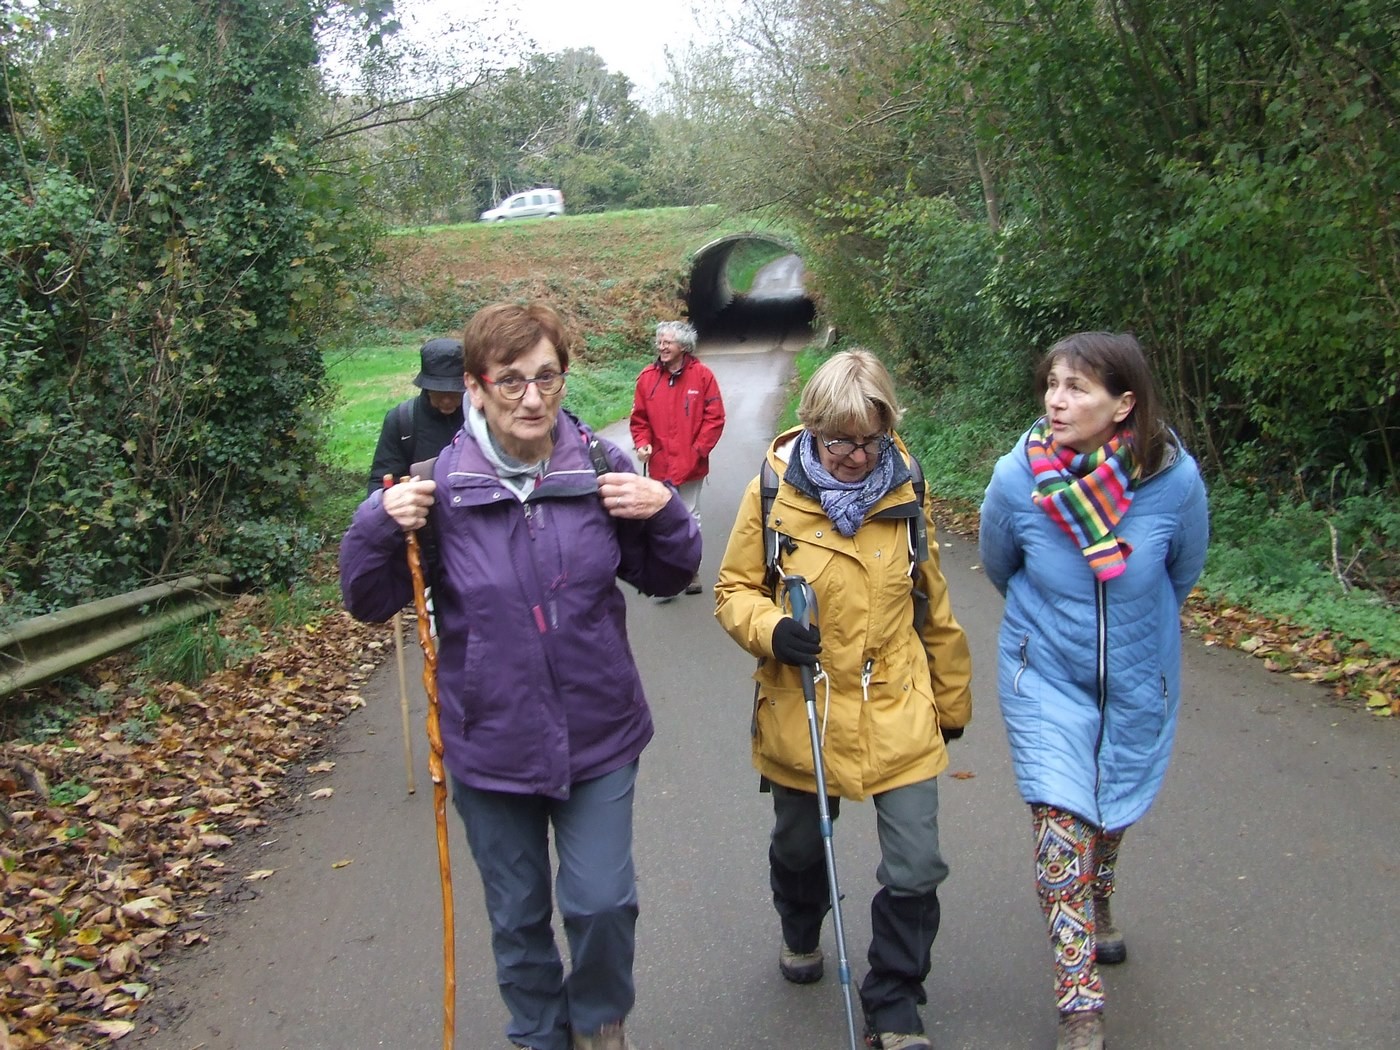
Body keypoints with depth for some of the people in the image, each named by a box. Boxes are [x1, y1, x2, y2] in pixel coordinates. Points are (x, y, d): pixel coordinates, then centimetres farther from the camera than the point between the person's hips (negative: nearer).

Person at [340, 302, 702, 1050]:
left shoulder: (601, 467, -6)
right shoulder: (439, 483, -12)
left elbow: (665, 577, 5)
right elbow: (370, 603, -5)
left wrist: (664, 513, -15)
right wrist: (379, 525, -23)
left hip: (598, 735, 1)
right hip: (491, 743, 0)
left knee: (602, 901, 5)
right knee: (518, 916, 16)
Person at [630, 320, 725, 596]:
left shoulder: (702, 376, -5)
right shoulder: (647, 377, 2)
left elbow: (714, 418, -4)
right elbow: (639, 418, 8)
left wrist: (699, 449, -10)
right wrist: (642, 443, -8)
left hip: (690, 466, -2)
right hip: (659, 464, 2)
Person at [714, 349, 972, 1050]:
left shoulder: (904, 491, -2)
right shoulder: (773, 493, -10)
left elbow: (931, 606, 8)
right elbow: (733, 591, -2)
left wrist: (951, 698, 15)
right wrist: (772, 629, -24)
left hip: (898, 712, 1)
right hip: (801, 714, 0)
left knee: (917, 868, -3)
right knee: (800, 843, 21)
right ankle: (801, 935, 55)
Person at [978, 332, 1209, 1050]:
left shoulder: (1175, 479, -23)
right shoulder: (1017, 478, -22)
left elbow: (1183, 572, 0)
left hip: (1138, 680, 1)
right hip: (1046, 676, -1)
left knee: (1114, 809, 22)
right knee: (1061, 827, -8)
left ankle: (1099, 903, 54)